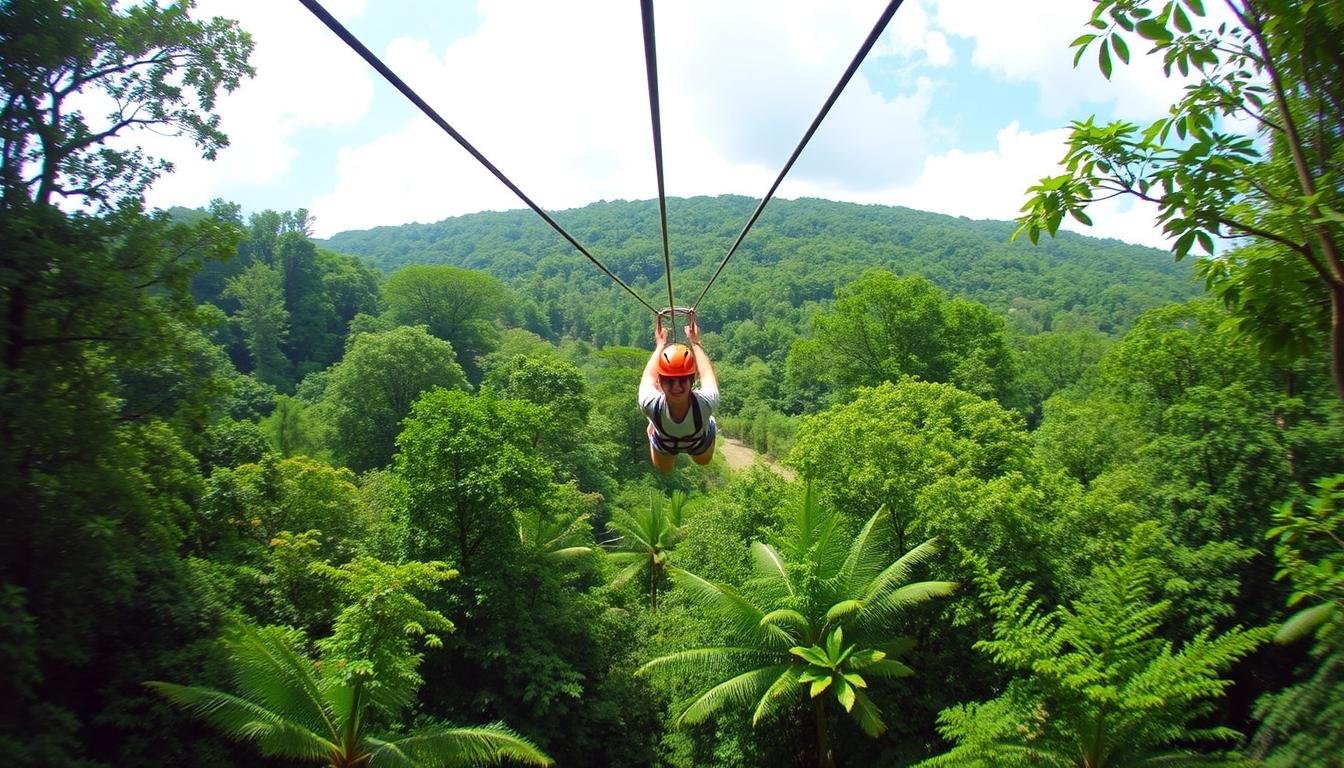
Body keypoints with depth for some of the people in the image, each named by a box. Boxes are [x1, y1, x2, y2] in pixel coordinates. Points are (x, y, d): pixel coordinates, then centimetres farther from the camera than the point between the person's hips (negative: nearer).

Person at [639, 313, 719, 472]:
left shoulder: (651, 406, -50)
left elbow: (648, 375, -26)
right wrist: (695, 342, -12)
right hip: (701, 444, 0)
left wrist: (661, 344, -12)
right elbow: (707, 374, -26)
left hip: (663, 445, 0)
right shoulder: (705, 404, -50)